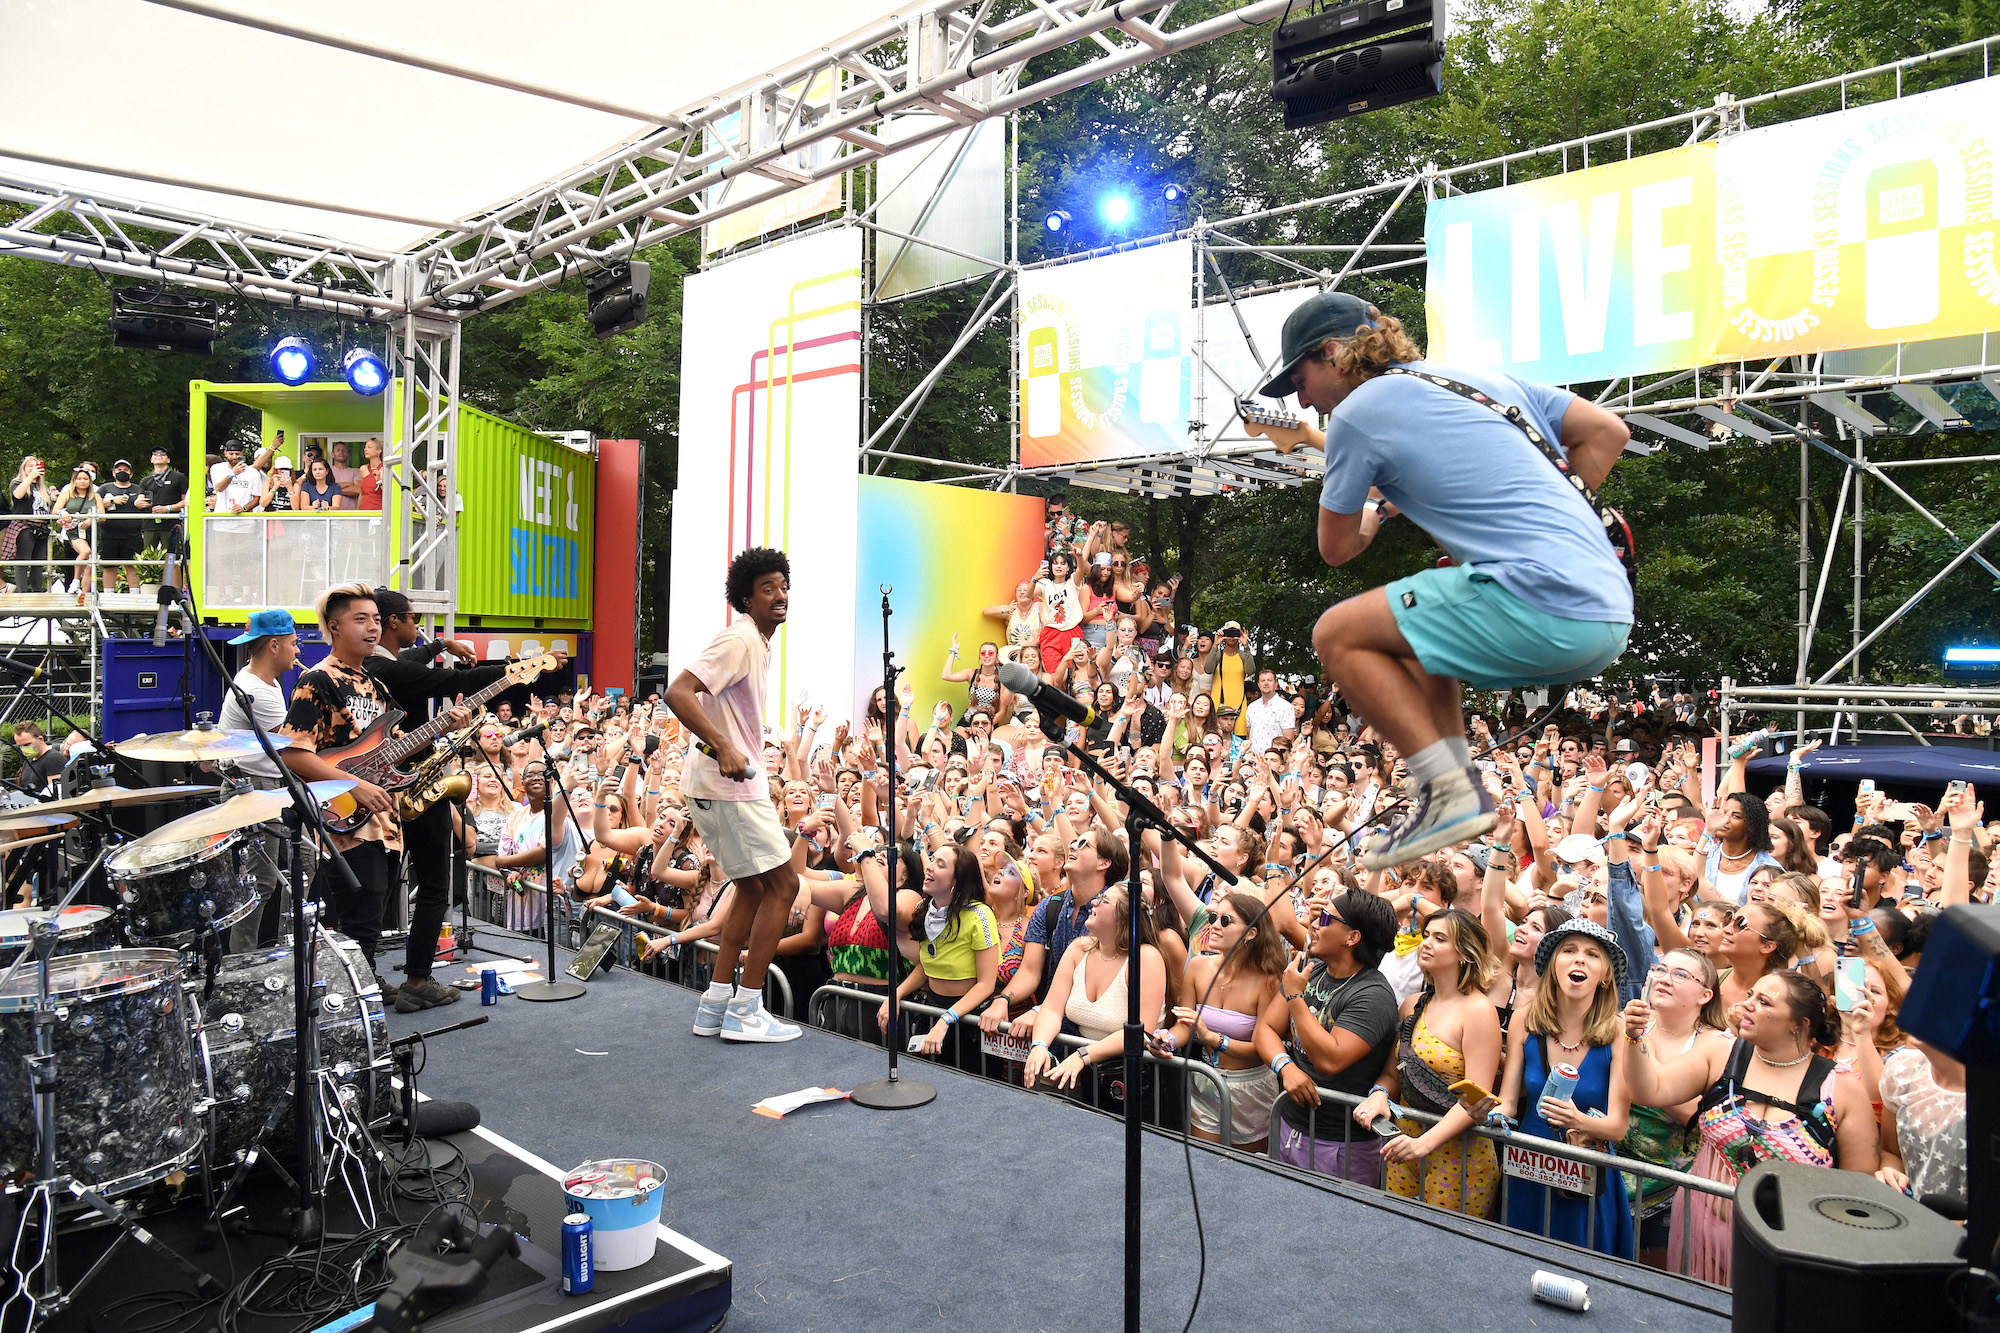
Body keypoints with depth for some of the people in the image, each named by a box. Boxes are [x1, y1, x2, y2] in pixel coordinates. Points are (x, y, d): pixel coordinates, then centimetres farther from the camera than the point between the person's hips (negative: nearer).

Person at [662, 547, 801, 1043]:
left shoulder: (757, 644, 16)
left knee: (753, 887, 16)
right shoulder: (739, 639, -16)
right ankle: (745, 1011, 1)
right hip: (729, 785, -10)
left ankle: (716, 1004, 20)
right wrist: (724, 747, -34)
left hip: (734, 781, 10)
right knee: (782, 884, -5)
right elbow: (678, 692, -26)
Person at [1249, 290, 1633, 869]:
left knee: (1338, 636, 1)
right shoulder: (1483, 378, 21)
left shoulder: (1356, 412, 1)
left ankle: (1448, 794, -3)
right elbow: (1608, 433, 22)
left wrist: (1371, 517, 33)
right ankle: (1462, 785, 21)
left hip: (1541, 609, -9)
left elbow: (1335, 549, 11)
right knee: (1417, 627, 28)